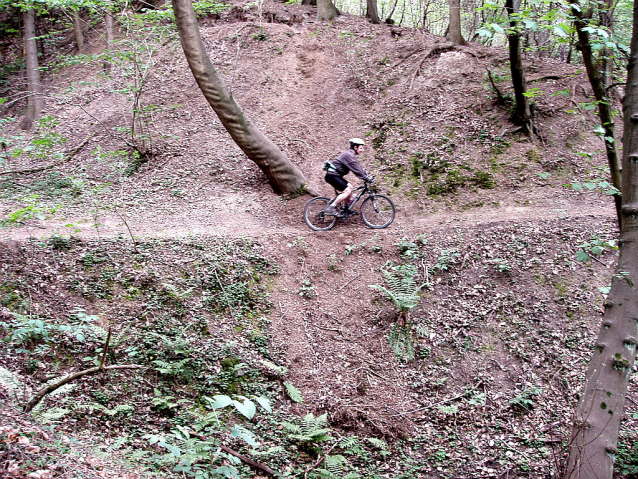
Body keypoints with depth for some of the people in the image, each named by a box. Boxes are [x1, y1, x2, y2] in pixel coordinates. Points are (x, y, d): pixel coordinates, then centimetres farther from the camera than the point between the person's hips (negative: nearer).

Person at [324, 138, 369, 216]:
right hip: (332, 176, -11)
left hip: (336, 176, 11)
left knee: (350, 187, 9)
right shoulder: (349, 155, -17)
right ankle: (331, 208, -16)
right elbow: (356, 170, -21)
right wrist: (366, 178, -18)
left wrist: (366, 176, 10)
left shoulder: (351, 155, 16)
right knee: (347, 191, -17)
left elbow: (358, 168, 18)